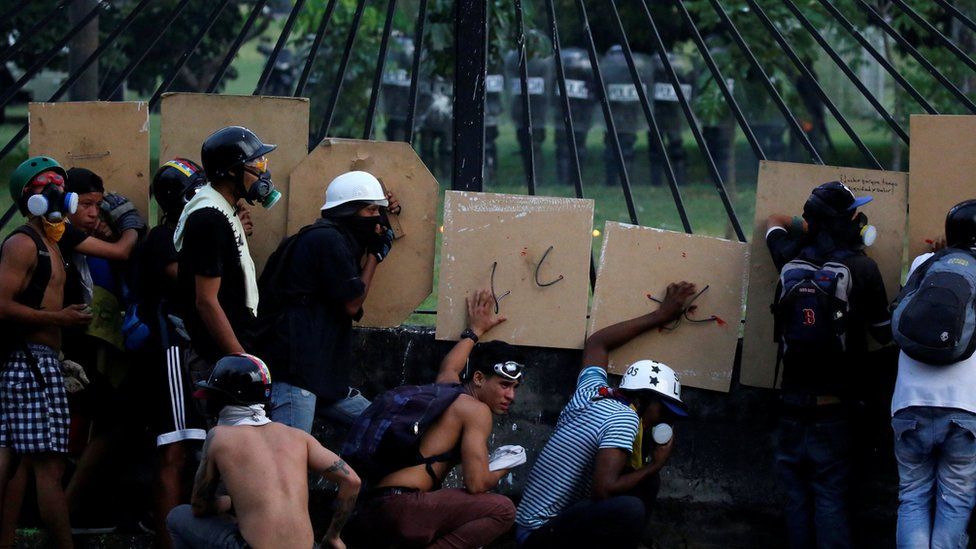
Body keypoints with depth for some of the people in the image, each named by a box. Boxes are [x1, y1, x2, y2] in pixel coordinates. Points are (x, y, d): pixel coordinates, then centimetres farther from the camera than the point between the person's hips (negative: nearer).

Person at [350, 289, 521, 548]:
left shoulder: (447, 386, 20)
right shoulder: (476, 410, -6)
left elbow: (448, 367, 48)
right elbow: (476, 483, -14)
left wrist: (474, 331, 62)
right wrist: (503, 467, 7)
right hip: (399, 505, -10)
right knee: (502, 510, -17)